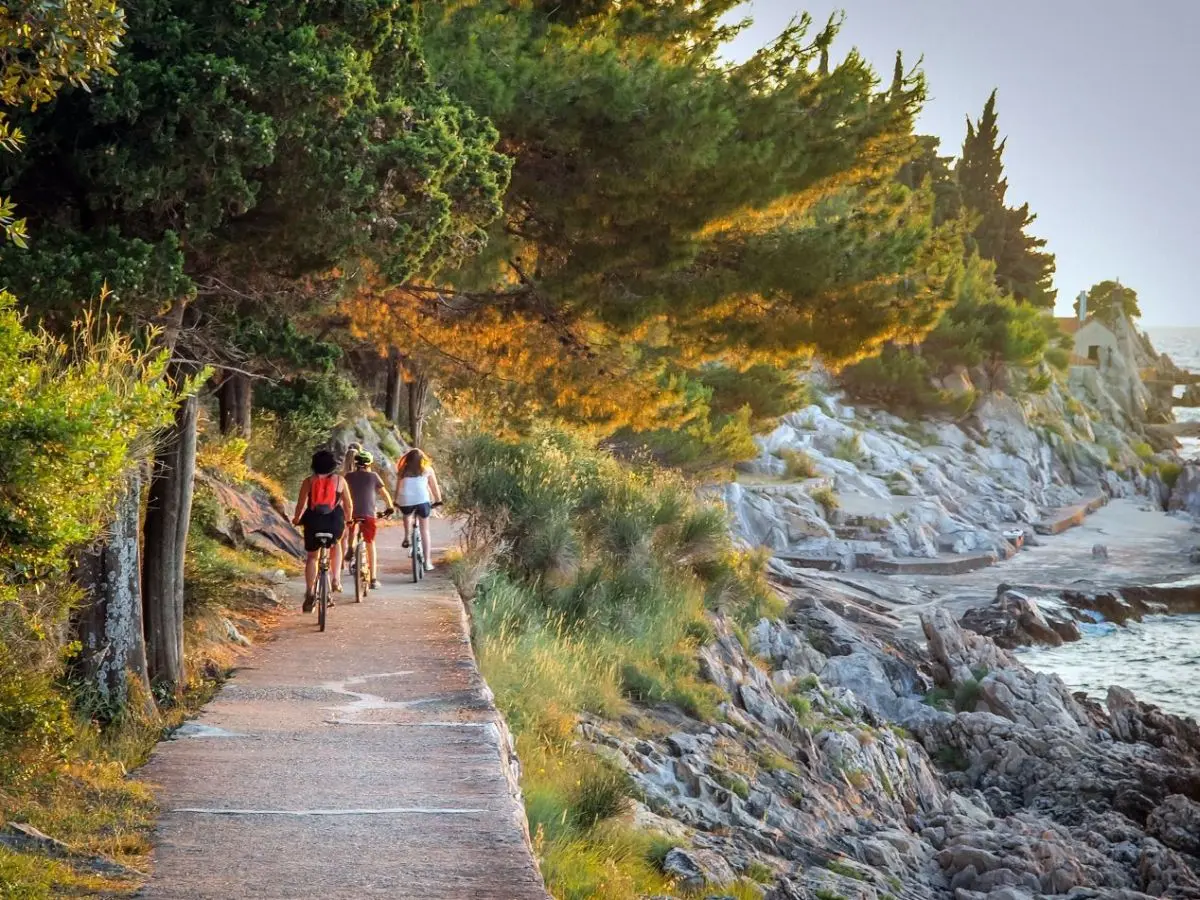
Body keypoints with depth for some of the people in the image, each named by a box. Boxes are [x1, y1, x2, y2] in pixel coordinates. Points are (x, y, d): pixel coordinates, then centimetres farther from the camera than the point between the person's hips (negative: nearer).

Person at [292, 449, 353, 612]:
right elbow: (348, 504, 8)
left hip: (313, 522, 0)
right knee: (336, 544, 31)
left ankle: (309, 593, 2)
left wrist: (297, 518, 20)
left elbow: (301, 503, 2)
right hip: (335, 522, 0)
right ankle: (336, 579, 19)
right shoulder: (340, 480, 4)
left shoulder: (309, 481, 3)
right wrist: (348, 519, 26)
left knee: (312, 556, 13)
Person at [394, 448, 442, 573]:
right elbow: (434, 486, 16)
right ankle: (427, 562, 4)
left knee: (407, 515, 37)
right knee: (425, 531, 8)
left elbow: (398, 488, 14)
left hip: (405, 501, 1)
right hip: (423, 500, -1)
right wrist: (438, 500, 27)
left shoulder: (403, 470, 15)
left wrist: (396, 502, 24)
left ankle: (407, 537, 16)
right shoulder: (427, 469, 14)